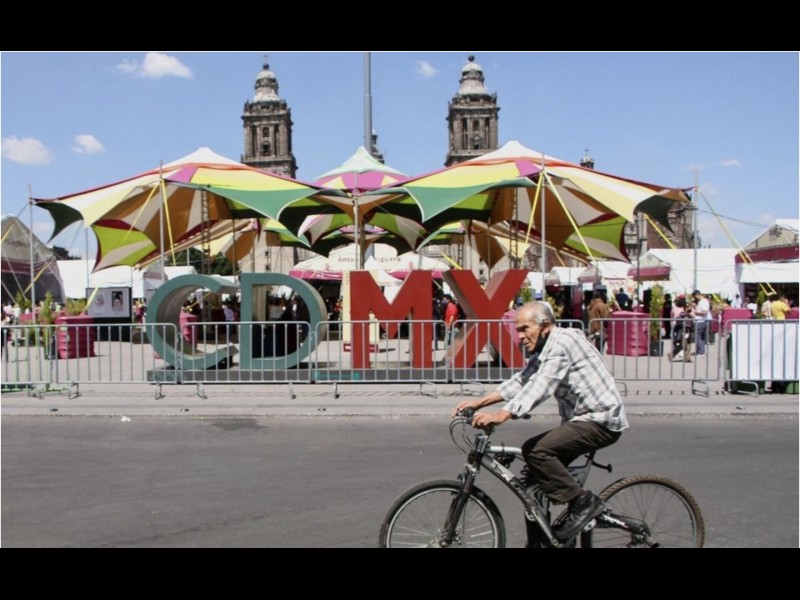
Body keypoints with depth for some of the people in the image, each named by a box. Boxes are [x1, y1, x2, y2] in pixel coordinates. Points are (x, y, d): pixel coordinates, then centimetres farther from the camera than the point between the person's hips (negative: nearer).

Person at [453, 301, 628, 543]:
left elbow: (540, 385, -30)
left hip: (601, 419, -10)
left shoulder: (562, 342, -17)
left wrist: (501, 415, -40)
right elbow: (521, 381, 8)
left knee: (536, 450, -24)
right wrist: (479, 402, -1)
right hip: (583, 418, 10)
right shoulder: (544, 350, 14)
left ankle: (583, 502, -9)